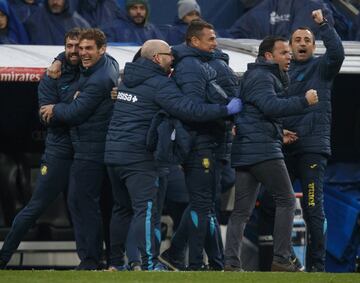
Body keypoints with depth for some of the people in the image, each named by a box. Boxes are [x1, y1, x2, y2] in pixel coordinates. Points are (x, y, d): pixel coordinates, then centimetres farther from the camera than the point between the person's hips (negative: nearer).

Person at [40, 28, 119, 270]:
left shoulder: (98, 81, -20)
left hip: (91, 149, -10)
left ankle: (90, 258, -10)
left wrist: (54, 110, 3)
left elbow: (75, 113, -17)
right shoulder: (111, 64, 10)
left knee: (81, 201, -9)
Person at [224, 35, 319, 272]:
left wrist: (280, 133, 23)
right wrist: (304, 101, -20)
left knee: (242, 210, 4)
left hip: (244, 152, 10)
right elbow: (271, 106, -23)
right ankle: (281, 260, -7)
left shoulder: (268, 77, 26)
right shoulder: (261, 77, -7)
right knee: (286, 200, -4)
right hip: (263, 149, -10)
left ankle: (232, 263, -2)